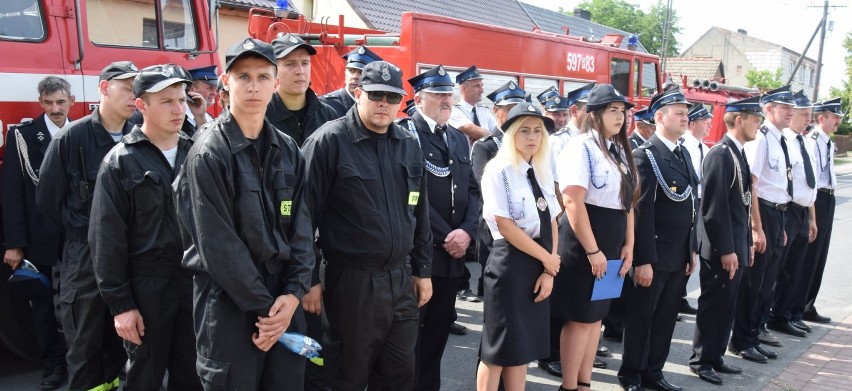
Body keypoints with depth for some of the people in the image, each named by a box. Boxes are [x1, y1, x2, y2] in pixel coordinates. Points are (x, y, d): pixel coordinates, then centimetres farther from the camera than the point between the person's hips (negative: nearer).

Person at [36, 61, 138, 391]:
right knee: (85, 343, 9)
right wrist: (82, 232, 5)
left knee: (121, 337, 15)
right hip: (85, 256, -3)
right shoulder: (71, 137, -7)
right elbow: (47, 199, -2)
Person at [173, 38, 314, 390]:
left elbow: (301, 228, 4)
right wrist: (262, 307, -13)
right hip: (228, 302, -5)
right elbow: (218, 244, -15)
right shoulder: (208, 153, -11)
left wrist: (292, 294, -8)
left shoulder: (288, 151, 6)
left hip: (283, 298, 5)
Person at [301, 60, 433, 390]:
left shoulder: (409, 144, 8)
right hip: (352, 281, -5)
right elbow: (306, 212, -11)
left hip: (401, 279, 6)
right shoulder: (329, 141, -10)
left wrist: (422, 271, 14)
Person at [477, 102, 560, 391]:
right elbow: (505, 226, -16)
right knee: (499, 347, 0)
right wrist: (547, 259, -11)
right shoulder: (498, 170, -10)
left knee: (524, 346, 12)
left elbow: (551, 223, 7)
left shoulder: (542, 172, 11)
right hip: (510, 263, -7)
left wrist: (549, 271, -3)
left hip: (539, 266, 7)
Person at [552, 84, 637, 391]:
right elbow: (573, 203, -21)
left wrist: (628, 245, 8)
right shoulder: (581, 148, -14)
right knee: (580, 316, -1)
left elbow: (627, 202, 15)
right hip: (583, 244, -8)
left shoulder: (620, 150, 12)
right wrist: (592, 250, -21)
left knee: (596, 314, 14)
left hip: (611, 243, 9)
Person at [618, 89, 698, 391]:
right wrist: (643, 260, -21)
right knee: (641, 316, 6)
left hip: (679, 254, 8)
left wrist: (691, 250, 13)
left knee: (666, 316, 15)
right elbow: (642, 211, -19)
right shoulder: (645, 155, -14)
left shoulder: (684, 153, 12)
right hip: (654, 254, -7)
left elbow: (690, 206, 14)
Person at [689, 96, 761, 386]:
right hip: (720, 249, -9)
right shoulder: (720, 154, -17)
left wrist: (746, 243, 16)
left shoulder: (738, 153, 12)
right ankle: (701, 361, 14)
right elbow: (714, 207, -21)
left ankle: (716, 356, 27)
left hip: (735, 246, 9)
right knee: (713, 305, 2)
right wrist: (725, 250, -21)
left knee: (727, 305, 15)